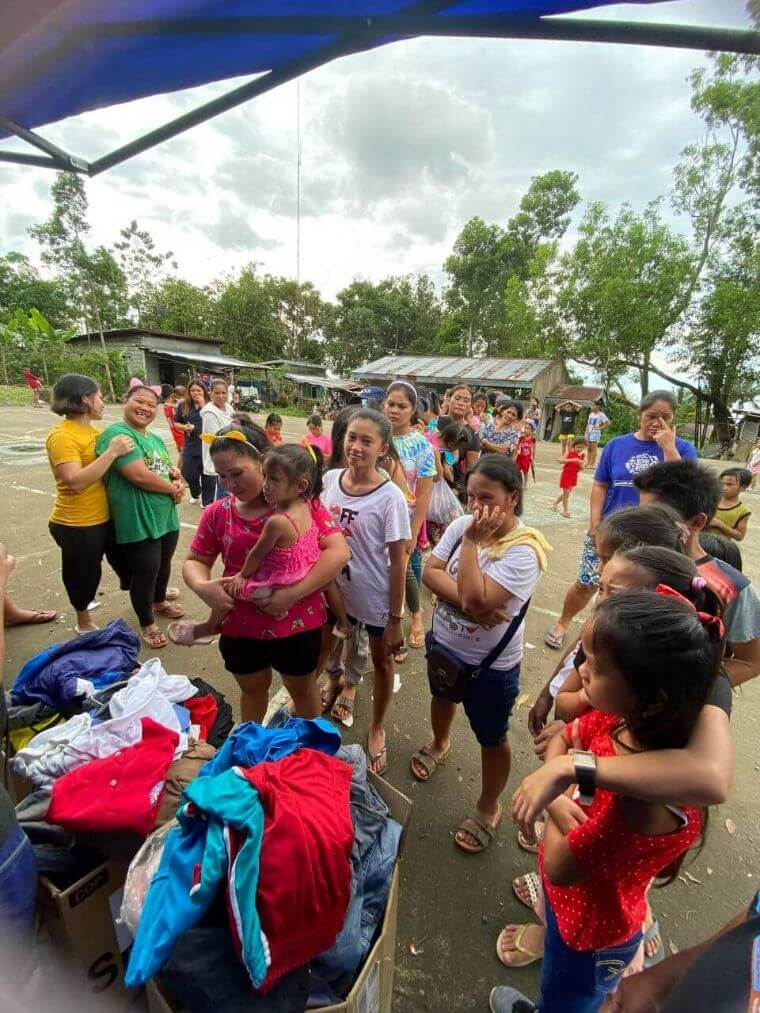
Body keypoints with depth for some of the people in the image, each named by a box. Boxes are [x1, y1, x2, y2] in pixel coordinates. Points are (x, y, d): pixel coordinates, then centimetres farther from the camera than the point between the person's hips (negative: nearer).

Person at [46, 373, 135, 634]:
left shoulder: (92, 431, 7)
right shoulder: (61, 436, -19)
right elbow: (76, 482, -29)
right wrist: (112, 452, -29)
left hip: (106, 517, 7)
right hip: (77, 525, -7)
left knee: (125, 561, 23)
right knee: (84, 575, 14)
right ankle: (84, 623, 37)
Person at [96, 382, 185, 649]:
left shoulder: (156, 439, 12)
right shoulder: (117, 434, -17)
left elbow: (168, 470, 21)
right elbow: (140, 476, -27)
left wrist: (176, 477, -4)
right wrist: (174, 488, -12)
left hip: (166, 516, 8)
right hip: (139, 521, -8)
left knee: (163, 564, 25)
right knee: (144, 573, 7)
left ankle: (159, 602, 50)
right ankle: (147, 625, 28)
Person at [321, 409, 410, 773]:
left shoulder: (390, 497, -23)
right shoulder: (330, 479, -8)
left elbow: (398, 561, -17)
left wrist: (395, 619, -12)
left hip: (375, 597, -4)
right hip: (336, 589, 4)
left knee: (381, 661, 19)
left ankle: (376, 728, 46)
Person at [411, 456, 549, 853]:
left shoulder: (524, 549, -28)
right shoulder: (462, 524, -11)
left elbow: (476, 599, -36)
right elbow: (429, 572, -15)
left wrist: (472, 542, -31)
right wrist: (469, 604, -28)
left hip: (490, 666, -6)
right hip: (443, 644, 6)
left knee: (491, 739, 17)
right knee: (442, 697, 33)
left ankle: (488, 809, 45)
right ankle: (439, 743, 66)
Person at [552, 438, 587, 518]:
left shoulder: (583, 455, 0)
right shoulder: (569, 452, -10)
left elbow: (582, 468, -2)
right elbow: (562, 460, -23)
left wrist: (580, 463, -22)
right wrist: (573, 460, -30)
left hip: (574, 475, 5)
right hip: (566, 474, -5)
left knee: (567, 492, 16)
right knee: (566, 493, 0)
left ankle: (555, 503, 36)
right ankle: (565, 510, 9)